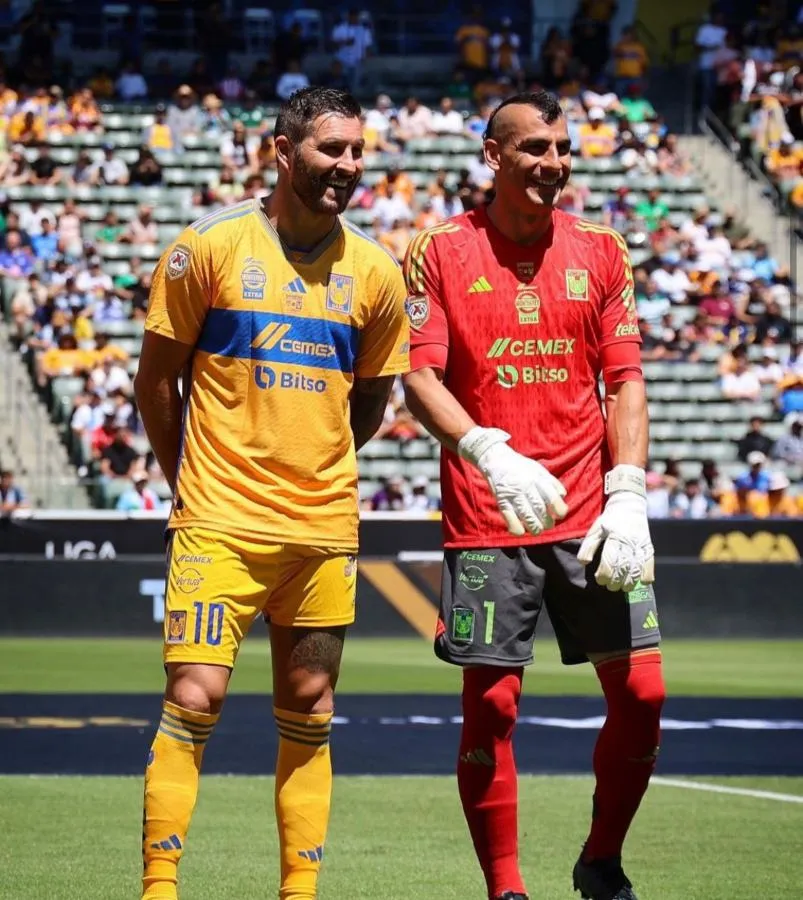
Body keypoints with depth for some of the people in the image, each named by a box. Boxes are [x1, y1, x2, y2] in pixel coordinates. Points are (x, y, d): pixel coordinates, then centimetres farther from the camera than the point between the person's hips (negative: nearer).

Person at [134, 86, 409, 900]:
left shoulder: (374, 273, 5)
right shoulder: (208, 247, -5)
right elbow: (155, 379, 3)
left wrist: (322, 468, 14)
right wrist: (190, 482, 7)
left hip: (324, 526, 4)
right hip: (220, 522, -4)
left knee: (308, 716, 7)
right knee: (196, 697, -12)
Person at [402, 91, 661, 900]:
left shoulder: (600, 251, 9)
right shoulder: (441, 252, 1)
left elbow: (625, 380, 7)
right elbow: (420, 378, -6)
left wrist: (627, 494, -6)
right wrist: (491, 453, -23)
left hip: (592, 514, 3)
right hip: (486, 520, -2)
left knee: (640, 691, -1)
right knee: (490, 705, -4)